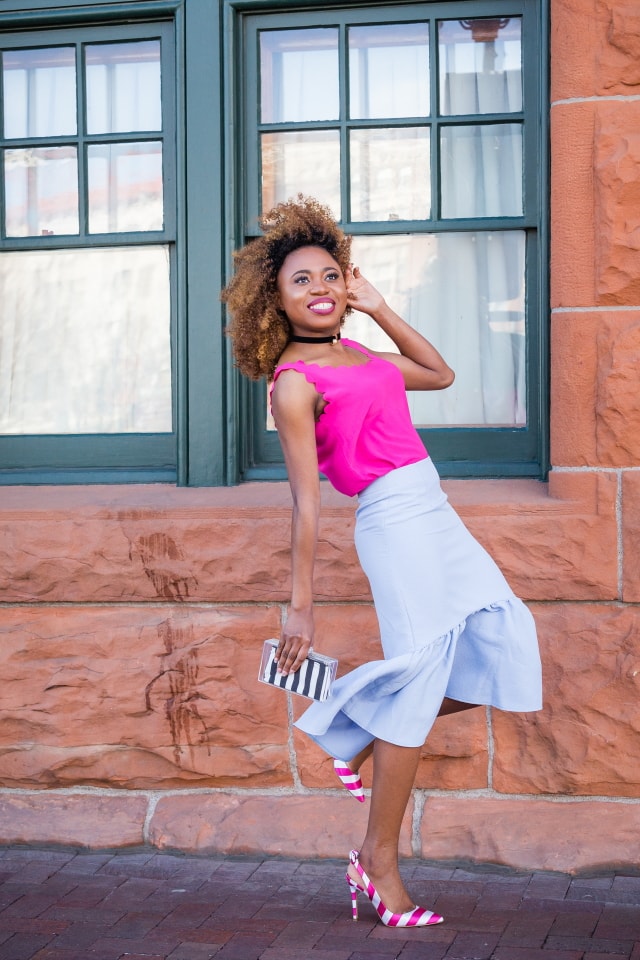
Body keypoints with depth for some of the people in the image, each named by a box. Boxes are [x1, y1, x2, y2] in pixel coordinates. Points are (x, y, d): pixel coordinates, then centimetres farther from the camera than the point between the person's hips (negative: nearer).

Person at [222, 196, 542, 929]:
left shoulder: (358, 357, 15)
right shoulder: (294, 382, -8)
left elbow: (440, 374, 28)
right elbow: (306, 503, -11)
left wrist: (380, 309, 19)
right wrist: (300, 607, -11)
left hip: (434, 515, 9)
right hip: (395, 522, -9)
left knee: (502, 655, 8)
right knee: (418, 681, -5)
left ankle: (365, 739, 22)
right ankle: (379, 861, 8)